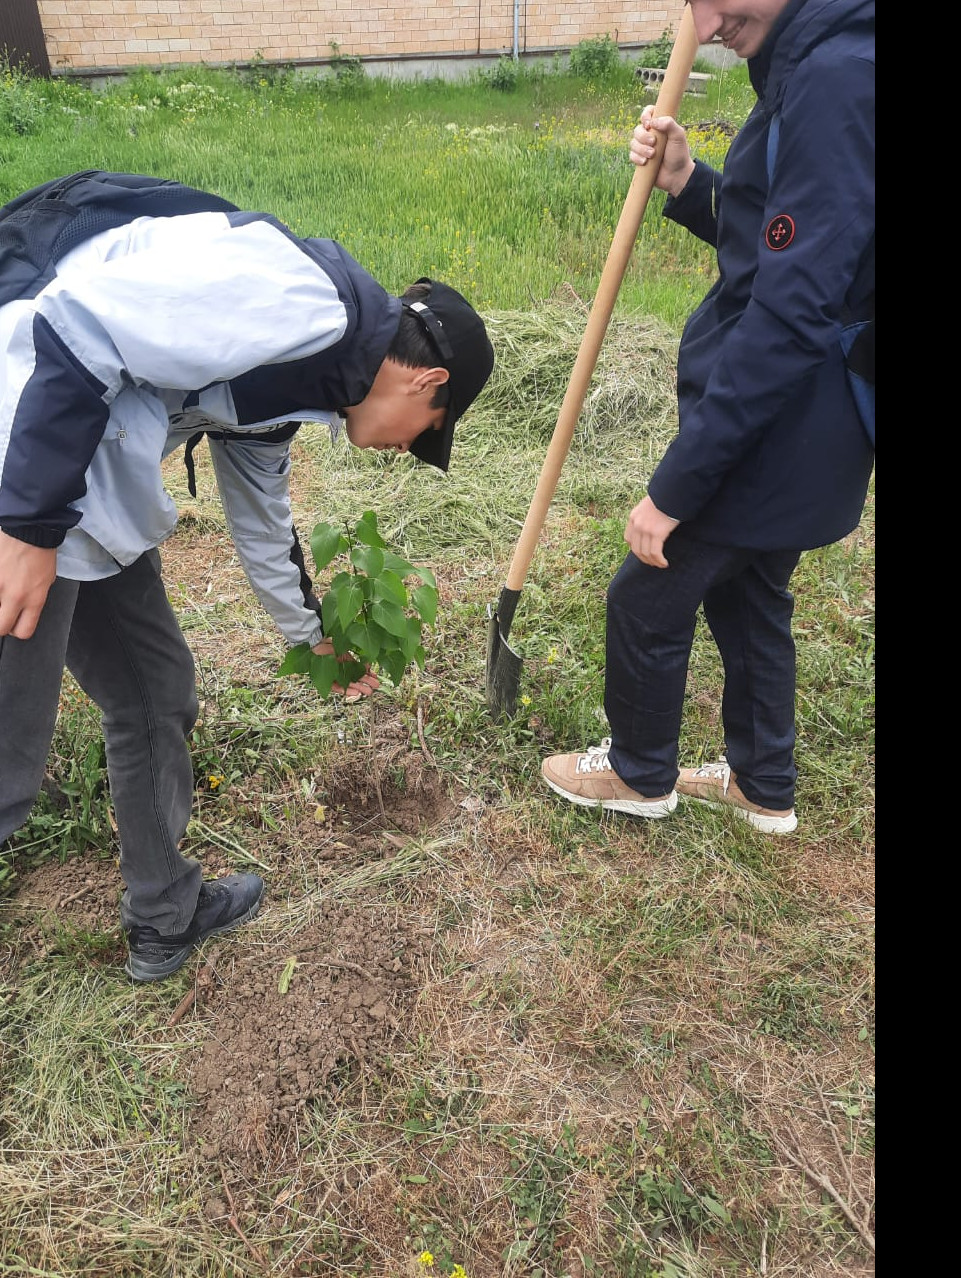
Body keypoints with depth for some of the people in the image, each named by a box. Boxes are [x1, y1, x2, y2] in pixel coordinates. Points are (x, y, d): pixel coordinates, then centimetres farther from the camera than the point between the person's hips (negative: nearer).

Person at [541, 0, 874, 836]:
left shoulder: (836, 78, -23)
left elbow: (790, 316, -27)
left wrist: (675, 486, -24)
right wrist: (685, 181, -1)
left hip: (768, 431, -9)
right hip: (789, 425, 10)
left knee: (647, 600, 8)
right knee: (749, 594, 22)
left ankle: (639, 775, 33)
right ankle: (765, 787, 40)